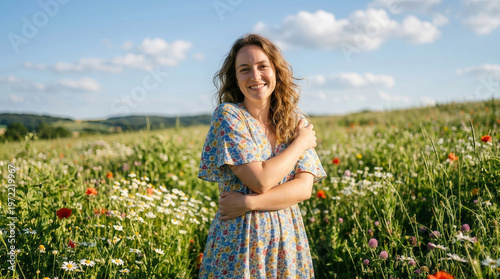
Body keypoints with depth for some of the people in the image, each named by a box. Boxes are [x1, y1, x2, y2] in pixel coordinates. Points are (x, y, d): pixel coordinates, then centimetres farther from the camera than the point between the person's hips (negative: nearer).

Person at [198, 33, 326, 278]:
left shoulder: (296, 122, 2)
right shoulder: (227, 115, -11)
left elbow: (304, 188, -8)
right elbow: (261, 181, -19)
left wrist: (249, 203, -20)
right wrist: (301, 142, -8)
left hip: (287, 239, 4)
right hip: (238, 240, -3)